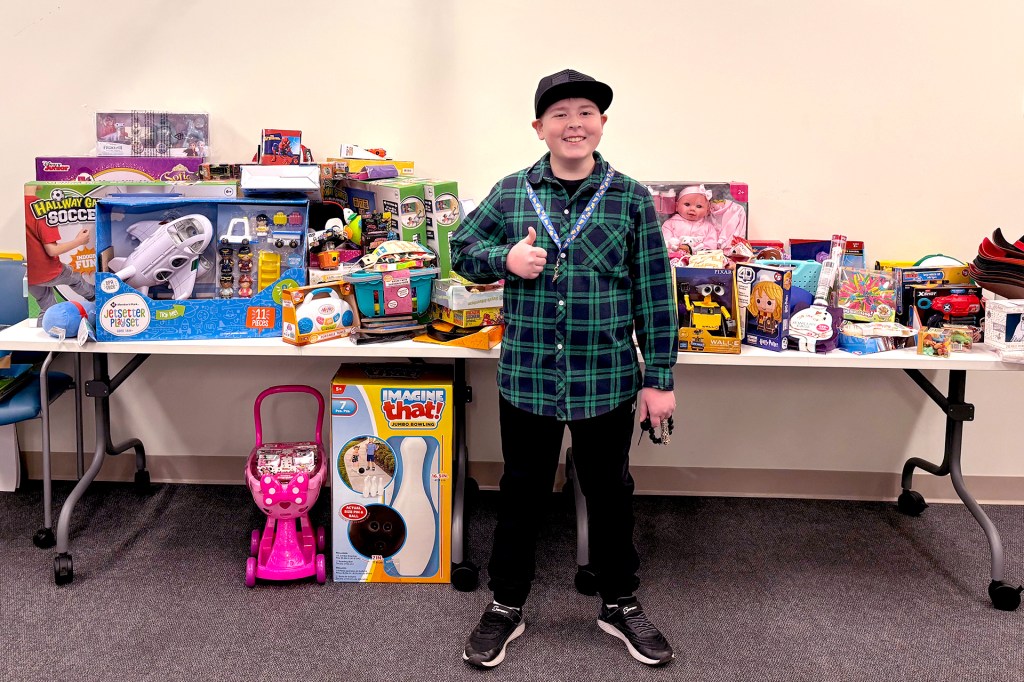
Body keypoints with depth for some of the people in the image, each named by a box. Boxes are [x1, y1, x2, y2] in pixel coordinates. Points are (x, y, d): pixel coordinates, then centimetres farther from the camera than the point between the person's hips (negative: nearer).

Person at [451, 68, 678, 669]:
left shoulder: (632, 200, -2)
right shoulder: (511, 193, 0)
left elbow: (655, 296, 0)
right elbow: (462, 248, 11)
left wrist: (659, 379, -2)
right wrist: (505, 258, -11)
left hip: (606, 381, 0)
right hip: (526, 378, 1)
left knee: (610, 492, 15)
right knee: (522, 492, 14)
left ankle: (620, 604, 35)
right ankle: (506, 606, 32)